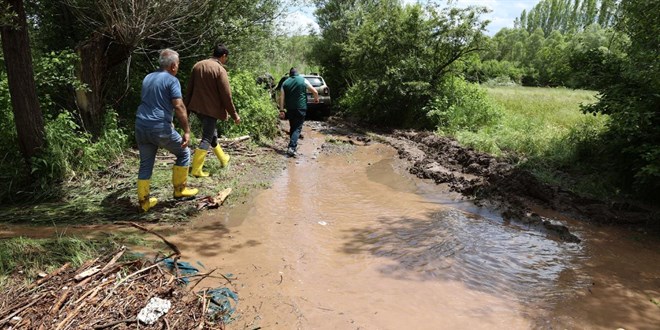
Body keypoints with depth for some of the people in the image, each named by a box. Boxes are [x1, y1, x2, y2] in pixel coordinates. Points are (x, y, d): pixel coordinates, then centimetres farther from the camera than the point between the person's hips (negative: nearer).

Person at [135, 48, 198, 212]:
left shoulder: (147, 78, 16)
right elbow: (178, 106, -17)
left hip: (141, 125, 7)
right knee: (184, 153, 14)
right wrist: (187, 131, -15)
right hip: (160, 127, -7)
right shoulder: (172, 80, -7)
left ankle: (143, 201, 16)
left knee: (145, 165, 14)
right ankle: (179, 189, 20)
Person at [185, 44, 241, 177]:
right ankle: (196, 170, -1)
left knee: (212, 132, 23)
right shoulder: (220, 70, -15)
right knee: (207, 138, -1)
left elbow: (190, 88, 12)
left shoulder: (198, 65, 7)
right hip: (211, 108, -8)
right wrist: (234, 114, -9)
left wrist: (187, 105, 19)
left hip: (197, 106, 8)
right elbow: (226, 95, -16)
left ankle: (223, 158, 39)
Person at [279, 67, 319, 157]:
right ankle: (291, 147, -19)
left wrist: (281, 110, 1)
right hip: (301, 108, -3)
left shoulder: (285, 83, 7)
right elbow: (314, 91, 0)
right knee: (297, 128, -3)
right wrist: (316, 99, 19)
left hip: (290, 109, 3)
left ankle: (293, 146, 26)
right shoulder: (303, 80, 1)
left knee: (292, 127, 18)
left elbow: (282, 97, 0)